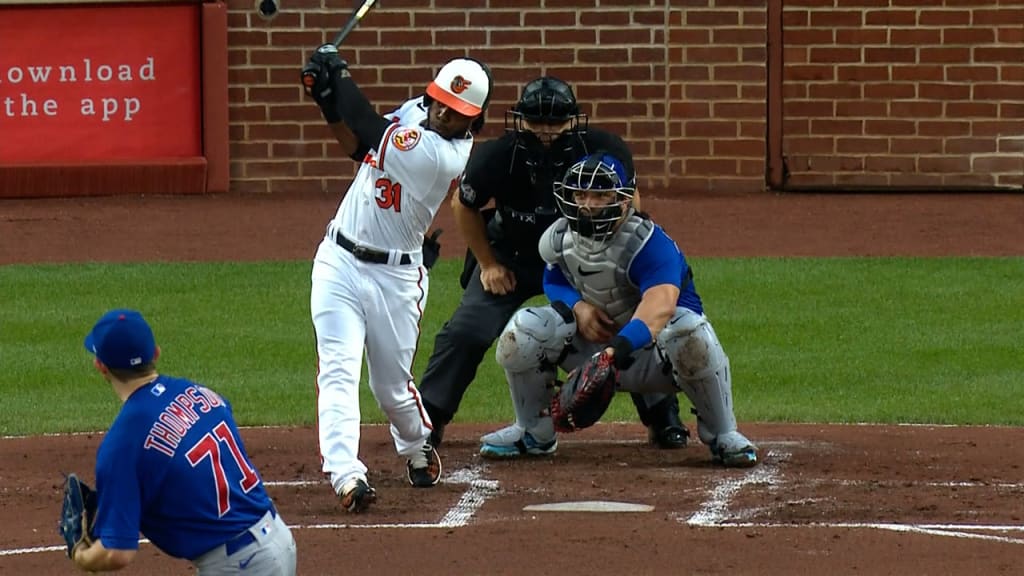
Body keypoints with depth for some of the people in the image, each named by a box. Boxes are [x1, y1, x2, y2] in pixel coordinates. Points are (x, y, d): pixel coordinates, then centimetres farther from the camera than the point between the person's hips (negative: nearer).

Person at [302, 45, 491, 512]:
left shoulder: (450, 157, -20)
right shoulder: (413, 112, 3)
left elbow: (372, 136, -24)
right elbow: (355, 144, 11)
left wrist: (340, 78, -15)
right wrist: (327, 96, -4)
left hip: (394, 277, -5)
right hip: (338, 262, 5)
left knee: (392, 386, 9)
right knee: (338, 372, -12)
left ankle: (417, 448, 41)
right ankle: (346, 475, -22)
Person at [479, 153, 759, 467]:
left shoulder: (648, 242, -29)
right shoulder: (560, 238, -6)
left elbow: (660, 302, -47)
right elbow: (554, 280, 13)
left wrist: (624, 342, -66)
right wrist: (577, 305, -13)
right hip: (594, 342, 5)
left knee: (691, 333, -40)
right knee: (523, 330, -17)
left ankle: (722, 435, -16)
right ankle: (533, 430, 8)